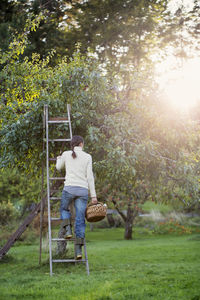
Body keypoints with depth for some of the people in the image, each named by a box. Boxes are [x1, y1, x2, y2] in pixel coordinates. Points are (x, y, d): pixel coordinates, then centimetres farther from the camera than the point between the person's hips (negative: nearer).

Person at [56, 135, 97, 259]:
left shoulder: (66, 154, 5)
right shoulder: (87, 157, 5)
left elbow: (59, 167, 24)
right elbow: (90, 177, 1)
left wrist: (59, 159, 47)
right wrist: (93, 195, 4)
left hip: (69, 188, 0)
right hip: (83, 190, 0)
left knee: (64, 209, 27)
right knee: (80, 219, 3)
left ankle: (68, 229, 0)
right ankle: (79, 249, -4)